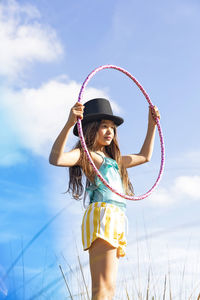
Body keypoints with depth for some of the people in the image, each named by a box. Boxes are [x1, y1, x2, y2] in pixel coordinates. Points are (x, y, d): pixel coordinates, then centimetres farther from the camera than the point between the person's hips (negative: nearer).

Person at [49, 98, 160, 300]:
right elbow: (56, 159, -16)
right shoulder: (83, 154, 5)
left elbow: (144, 156, 43)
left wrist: (152, 124, 39)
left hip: (116, 222, 9)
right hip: (101, 214, -9)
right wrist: (69, 124, -28)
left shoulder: (113, 160, 31)